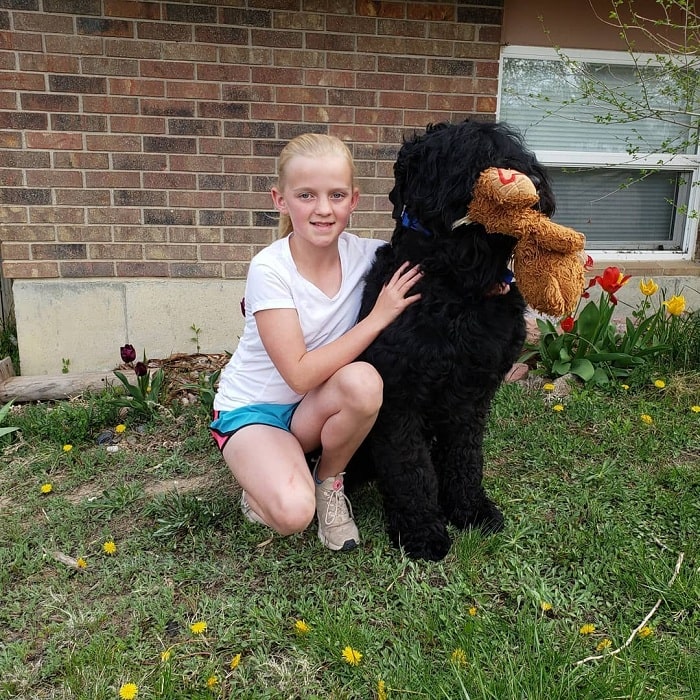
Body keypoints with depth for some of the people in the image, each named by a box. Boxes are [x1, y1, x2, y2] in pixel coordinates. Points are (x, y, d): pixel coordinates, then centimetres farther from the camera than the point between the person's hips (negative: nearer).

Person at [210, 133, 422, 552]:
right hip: (252, 408, -4)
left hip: (314, 408, 4)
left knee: (364, 382, -31)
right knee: (293, 512, -30)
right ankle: (260, 483, 8)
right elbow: (300, 374, -27)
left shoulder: (363, 255, -11)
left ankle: (329, 483, -3)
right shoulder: (270, 269, -23)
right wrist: (379, 317, -27)